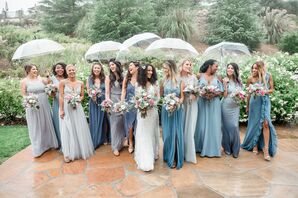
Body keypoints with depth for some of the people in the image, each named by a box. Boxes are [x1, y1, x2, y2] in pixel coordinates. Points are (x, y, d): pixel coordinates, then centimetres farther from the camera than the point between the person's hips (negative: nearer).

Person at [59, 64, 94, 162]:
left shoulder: (80, 83, 4)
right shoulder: (63, 82, -6)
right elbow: (61, 97, -8)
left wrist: (78, 100, -9)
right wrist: (61, 110, -12)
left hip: (77, 108, 3)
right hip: (66, 108, -3)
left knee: (79, 129, 9)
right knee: (68, 131, 3)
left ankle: (81, 150, 26)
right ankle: (68, 154, 15)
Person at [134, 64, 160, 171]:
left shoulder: (155, 83, 3)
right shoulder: (138, 84, 4)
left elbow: (157, 97, 4)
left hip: (152, 111, 0)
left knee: (151, 133, 10)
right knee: (143, 134, 0)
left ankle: (152, 154, 25)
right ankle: (145, 160, 6)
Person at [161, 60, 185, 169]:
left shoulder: (180, 81, -1)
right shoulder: (164, 81, 4)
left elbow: (182, 97, -1)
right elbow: (160, 95, 4)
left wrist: (178, 102, -20)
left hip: (177, 110, -1)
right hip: (166, 110, 1)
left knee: (176, 133, 5)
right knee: (167, 133, 6)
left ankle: (176, 158, 18)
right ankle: (169, 157, 21)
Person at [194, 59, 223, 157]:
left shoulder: (217, 77, 8)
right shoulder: (199, 76, 2)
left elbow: (221, 91, 4)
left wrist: (213, 94, -14)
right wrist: (202, 94, -17)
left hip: (214, 104, 2)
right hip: (202, 103, -1)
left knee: (213, 125, 2)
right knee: (202, 125, 3)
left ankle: (212, 148, 14)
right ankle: (201, 147, 17)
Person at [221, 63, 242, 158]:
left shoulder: (238, 81, 7)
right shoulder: (225, 80, -5)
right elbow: (224, 95, -11)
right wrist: (225, 84, -19)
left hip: (235, 106, 3)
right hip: (226, 106, -3)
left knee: (235, 126, -2)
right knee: (227, 126, 4)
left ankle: (235, 149, 12)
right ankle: (227, 148, 21)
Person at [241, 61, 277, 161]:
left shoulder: (268, 76, -4)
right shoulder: (250, 78, -3)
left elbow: (272, 89, 5)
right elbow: (249, 93, 5)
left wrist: (266, 91, -17)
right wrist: (247, 106, 10)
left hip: (265, 101, 0)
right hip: (254, 102, 0)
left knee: (265, 123, -10)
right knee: (255, 123, 6)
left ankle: (266, 149, -4)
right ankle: (254, 145, 21)